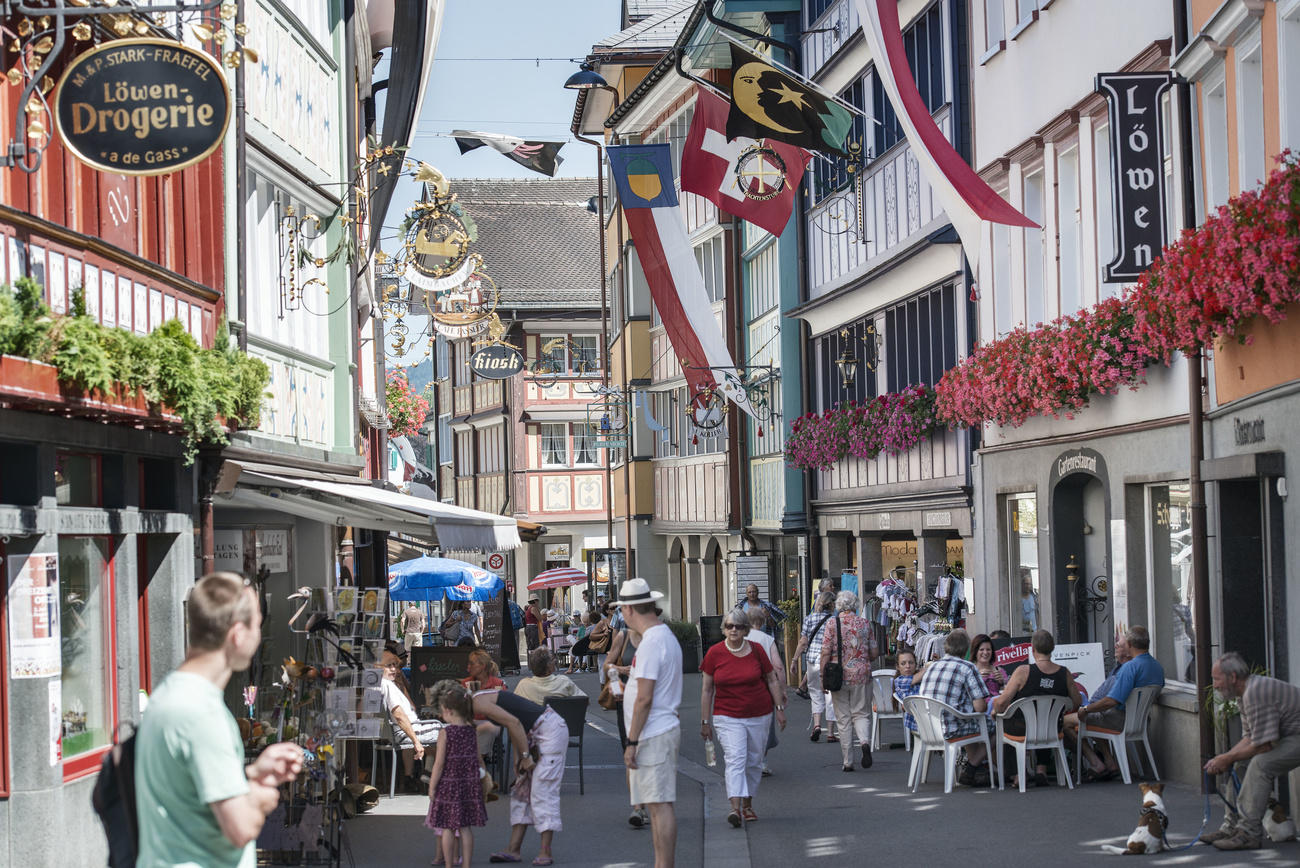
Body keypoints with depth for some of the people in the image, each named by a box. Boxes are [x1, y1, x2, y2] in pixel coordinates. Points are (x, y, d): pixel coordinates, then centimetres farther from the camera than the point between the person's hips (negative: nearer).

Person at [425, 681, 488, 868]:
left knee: (447, 828, 4)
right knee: (465, 828, 9)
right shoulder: (471, 731, 2)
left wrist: (432, 787, -5)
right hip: (470, 783, 5)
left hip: (448, 784, -5)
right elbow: (478, 758, 8)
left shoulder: (445, 733, -12)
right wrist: (483, 773, 23)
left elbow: (439, 763, -12)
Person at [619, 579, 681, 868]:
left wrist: (632, 742, -18)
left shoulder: (651, 643, -18)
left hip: (654, 735, -10)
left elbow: (645, 698, -21)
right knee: (657, 803, 14)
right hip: (664, 728, 10)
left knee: (660, 804, -9)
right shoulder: (667, 636, 15)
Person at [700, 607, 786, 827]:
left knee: (754, 762, 9)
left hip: (759, 714, 2)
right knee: (735, 760, -17)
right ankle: (735, 808, -26)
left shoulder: (756, 650, -1)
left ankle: (748, 805, 24)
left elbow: (772, 680, 10)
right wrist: (705, 721, 2)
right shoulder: (714, 654, -4)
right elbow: (707, 690, 2)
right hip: (727, 716, -2)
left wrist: (780, 708, 6)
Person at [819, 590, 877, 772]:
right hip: (862, 674, 1)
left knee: (844, 718, 6)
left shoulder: (832, 624, -4)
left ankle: (847, 762, 6)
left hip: (839, 675, -1)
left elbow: (825, 653, -9)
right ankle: (865, 742, -20)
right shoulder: (865, 624, 4)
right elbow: (874, 653, 6)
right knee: (861, 713, 11)